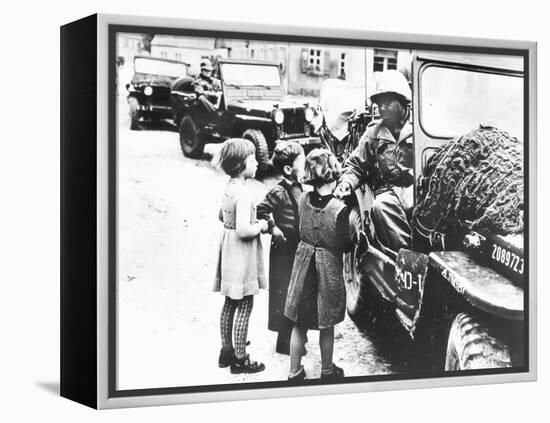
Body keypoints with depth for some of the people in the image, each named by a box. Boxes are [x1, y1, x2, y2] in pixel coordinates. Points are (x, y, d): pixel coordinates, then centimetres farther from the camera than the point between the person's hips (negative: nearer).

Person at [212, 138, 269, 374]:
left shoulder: (230, 187, 6)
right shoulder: (243, 193, -23)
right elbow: (243, 230, -29)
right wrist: (261, 226, -12)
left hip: (228, 248, 10)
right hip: (242, 252, -10)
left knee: (230, 303, 18)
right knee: (244, 306, -1)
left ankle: (226, 351, 28)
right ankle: (239, 359, 6)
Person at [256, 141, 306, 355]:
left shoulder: (298, 188, 8)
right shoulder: (278, 192, -19)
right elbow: (260, 211, -22)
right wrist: (273, 229, -21)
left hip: (297, 249, 8)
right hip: (284, 250, -8)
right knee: (284, 294, 0)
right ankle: (284, 341, 9)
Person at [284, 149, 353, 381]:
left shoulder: (303, 199, -8)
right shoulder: (339, 208, -20)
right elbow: (344, 246, -11)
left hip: (304, 259, 4)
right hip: (328, 266, -4)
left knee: (300, 324, 14)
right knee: (326, 326, 14)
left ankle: (295, 371, 23)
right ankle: (327, 370, 30)